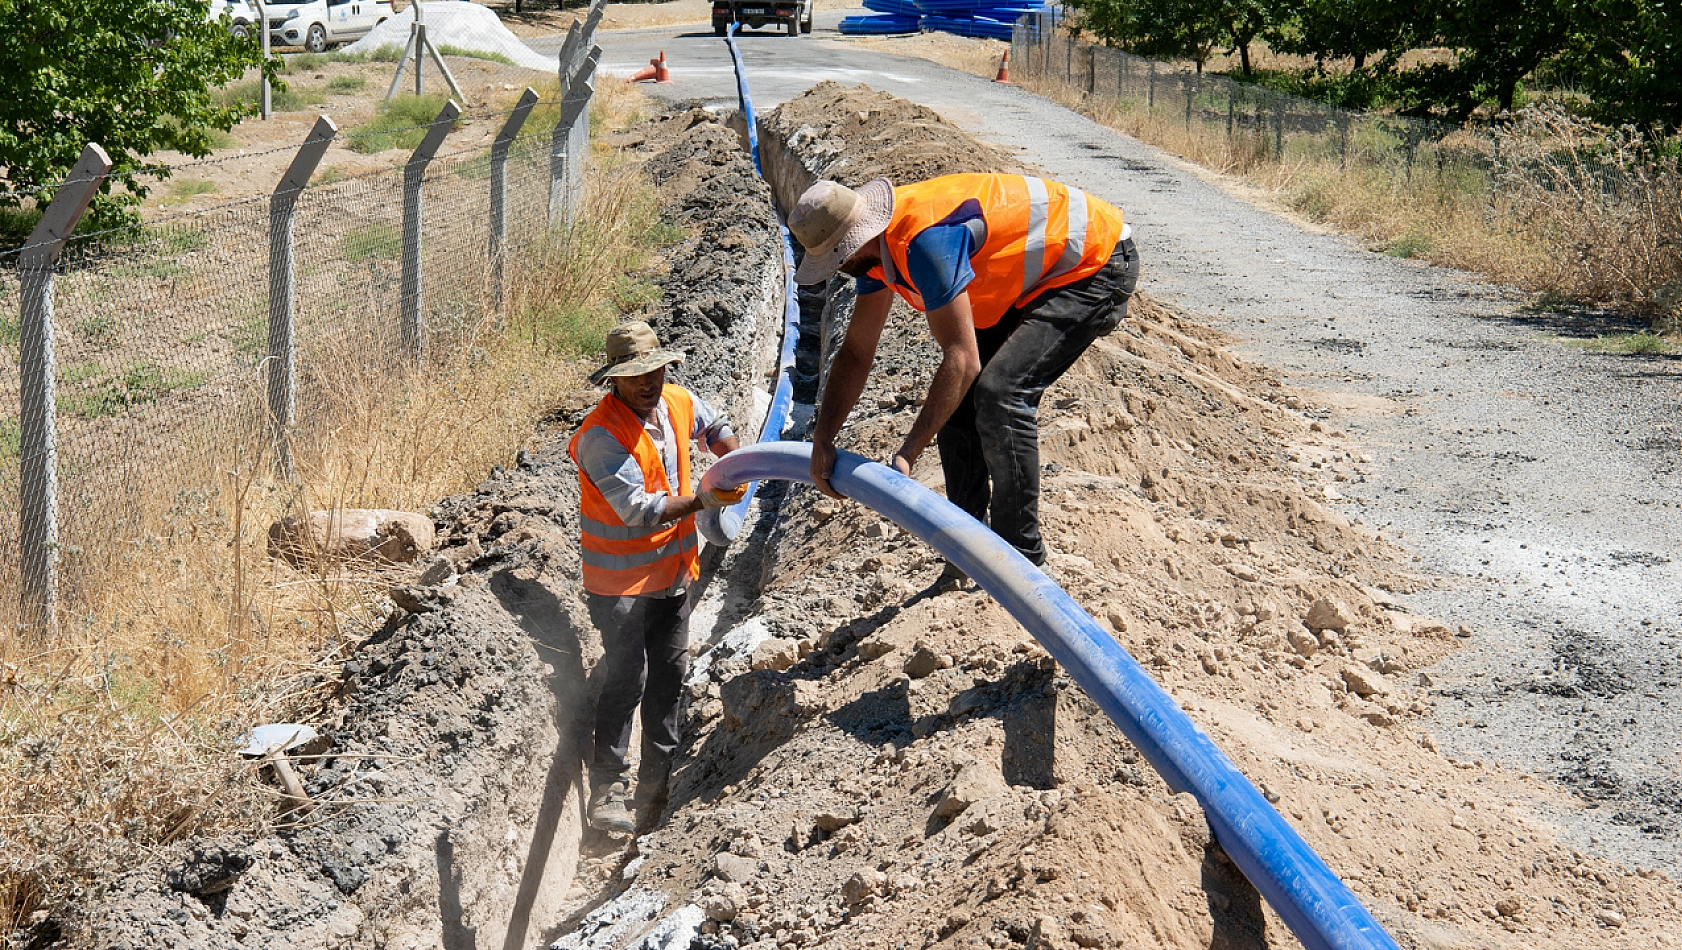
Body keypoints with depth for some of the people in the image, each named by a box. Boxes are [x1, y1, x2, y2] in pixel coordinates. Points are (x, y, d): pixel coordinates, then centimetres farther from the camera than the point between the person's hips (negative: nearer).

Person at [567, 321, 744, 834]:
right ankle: (607, 792, -2)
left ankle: (656, 781, 27)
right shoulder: (601, 435, -24)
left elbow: (713, 426, 23)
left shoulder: (679, 402, -1)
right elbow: (637, 509, -28)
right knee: (626, 679, -10)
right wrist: (701, 501, -31)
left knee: (669, 674, 14)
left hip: (672, 570, 7)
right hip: (620, 578, -7)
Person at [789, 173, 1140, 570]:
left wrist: (907, 454, -29)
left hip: (1098, 266, -10)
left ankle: (1022, 559, -12)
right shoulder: (877, 242, -2)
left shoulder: (925, 239, -33)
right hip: (1034, 281, 10)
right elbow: (856, 353, 7)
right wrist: (822, 441, 1)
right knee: (958, 399, 3)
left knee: (999, 393, -22)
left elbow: (962, 361, -32)